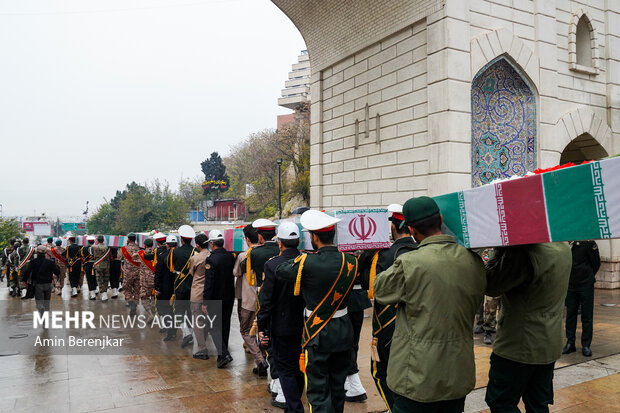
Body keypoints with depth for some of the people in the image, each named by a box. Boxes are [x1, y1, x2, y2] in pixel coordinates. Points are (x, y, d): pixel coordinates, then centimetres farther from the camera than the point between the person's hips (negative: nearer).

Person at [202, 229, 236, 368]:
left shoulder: (211, 260, -18)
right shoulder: (231, 257, 1)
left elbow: (209, 283, -19)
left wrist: (205, 303, -14)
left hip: (216, 299, -6)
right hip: (229, 298, 6)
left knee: (214, 327, 3)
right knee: (225, 325, 16)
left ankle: (224, 354, -9)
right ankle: (223, 353, 26)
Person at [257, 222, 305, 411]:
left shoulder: (272, 265, -18)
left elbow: (266, 301, -15)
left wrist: (262, 327, -5)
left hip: (282, 327, -5)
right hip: (304, 325, 5)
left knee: (286, 369, 7)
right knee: (298, 367, 22)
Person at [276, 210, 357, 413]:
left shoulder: (307, 263, -21)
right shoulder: (350, 261, -6)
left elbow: (280, 271, -6)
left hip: (318, 336, -5)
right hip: (344, 333, 6)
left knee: (318, 391, 4)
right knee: (337, 387, 21)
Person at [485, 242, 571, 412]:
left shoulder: (525, 253, -28)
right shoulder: (563, 246, 2)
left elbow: (490, 286, -21)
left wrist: (502, 249, -16)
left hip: (521, 345, -9)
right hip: (551, 344, 9)